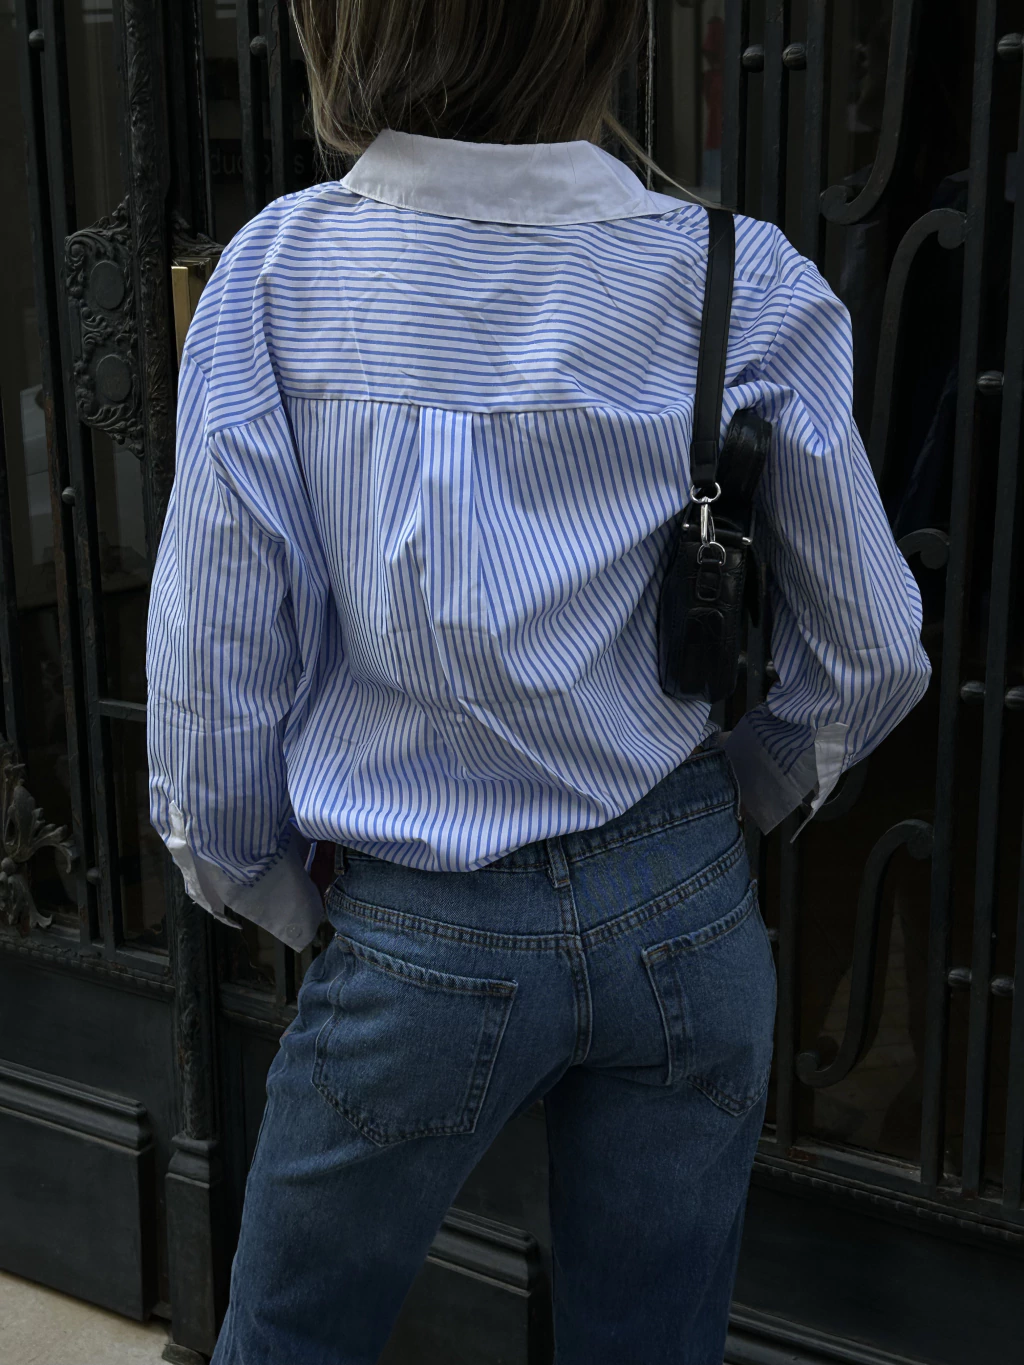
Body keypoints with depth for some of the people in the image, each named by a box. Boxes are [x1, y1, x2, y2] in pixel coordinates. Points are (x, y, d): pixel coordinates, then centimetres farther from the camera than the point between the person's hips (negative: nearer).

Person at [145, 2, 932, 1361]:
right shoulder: (746, 287, -9)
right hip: (683, 915, 2)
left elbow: (216, 644, -7)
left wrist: (249, 878, 10)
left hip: (423, 942, -1)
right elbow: (870, 653, -3)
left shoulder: (276, 272, -11)